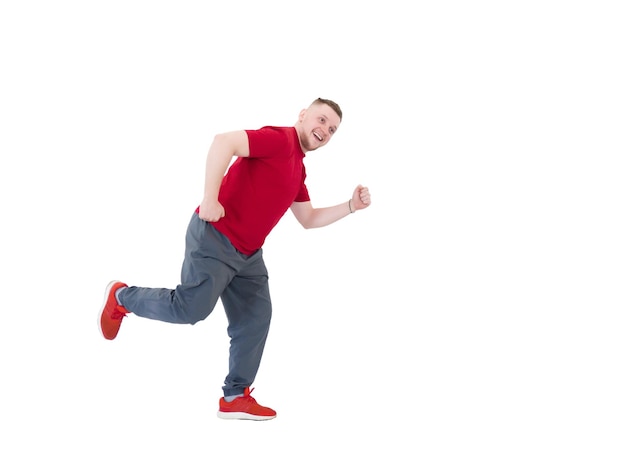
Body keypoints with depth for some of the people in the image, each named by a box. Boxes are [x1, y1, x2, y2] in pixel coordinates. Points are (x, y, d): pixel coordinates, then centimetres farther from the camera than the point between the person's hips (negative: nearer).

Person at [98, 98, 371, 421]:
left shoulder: (298, 169, 18)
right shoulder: (278, 139, -12)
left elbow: (309, 219, 26)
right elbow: (223, 142, -27)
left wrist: (351, 206, 15)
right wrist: (210, 199, -30)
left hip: (248, 254, 9)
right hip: (215, 237, -9)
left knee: (256, 321, 4)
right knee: (192, 308, -15)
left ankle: (235, 398, 11)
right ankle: (122, 297, 10)